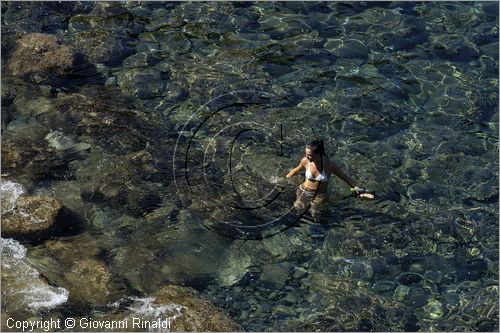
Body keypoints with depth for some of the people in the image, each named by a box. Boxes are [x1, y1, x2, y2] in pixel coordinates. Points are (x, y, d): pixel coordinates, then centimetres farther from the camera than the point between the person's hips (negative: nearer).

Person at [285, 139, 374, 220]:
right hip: (305, 191, 2)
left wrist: (359, 191, -13)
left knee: (315, 216, -17)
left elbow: (345, 178, -9)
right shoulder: (305, 161, -14)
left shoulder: (329, 165, -21)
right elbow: (297, 170, 11)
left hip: (320, 196, -2)